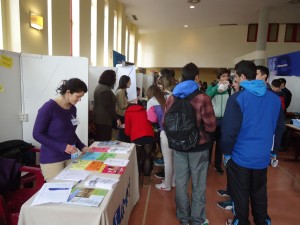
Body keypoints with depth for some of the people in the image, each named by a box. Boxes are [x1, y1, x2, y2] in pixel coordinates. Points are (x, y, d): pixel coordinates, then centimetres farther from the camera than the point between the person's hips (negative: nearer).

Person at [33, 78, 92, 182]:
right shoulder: (49, 107, -14)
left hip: (70, 157, 6)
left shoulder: (73, 109, 4)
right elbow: (37, 134, -14)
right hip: (52, 159, -5)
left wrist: (82, 147, 1)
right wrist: (62, 147, -22)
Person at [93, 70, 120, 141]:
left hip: (98, 118, 10)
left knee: (99, 140, 16)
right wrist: (116, 118, -15)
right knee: (105, 141, -3)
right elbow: (108, 107, -21)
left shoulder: (99, 87, 12)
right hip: (104, 119, -10)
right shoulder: (106, 90, -20)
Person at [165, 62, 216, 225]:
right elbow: (211, 126, -17)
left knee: (180, 182, 16)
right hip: (199, 146, -3)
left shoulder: (171, 98, -4)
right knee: (198, 184, 13)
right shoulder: (203, 98, -16)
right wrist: (200, 127, 5)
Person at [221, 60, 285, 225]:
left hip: (240, 156, -5)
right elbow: (279, 128, 10)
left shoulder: (237, 98, -17)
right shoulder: (275, 98, 2)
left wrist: (226, 152, -5)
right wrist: (273, 151, 20)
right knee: (259, 193, 23)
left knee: (240, 194, 13)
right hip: (263, 156, 5)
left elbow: (230, 130, -18)